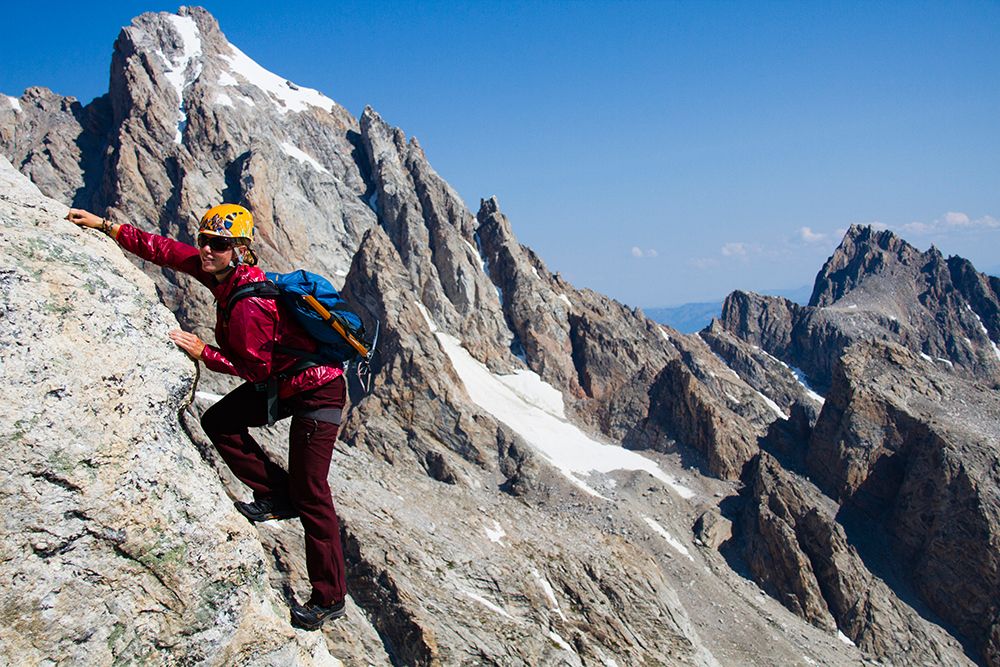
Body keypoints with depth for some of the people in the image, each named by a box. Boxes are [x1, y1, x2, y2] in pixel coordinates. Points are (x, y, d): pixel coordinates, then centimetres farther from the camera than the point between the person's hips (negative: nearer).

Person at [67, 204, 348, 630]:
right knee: (218, 422, 5)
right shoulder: (223, 271, 0)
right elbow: (166, 250, 7)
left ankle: (330, 599, 2)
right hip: (280, 382, 10)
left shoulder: (249, 304, -28)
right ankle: (278, 495, 11)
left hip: (317, 391, -10)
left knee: (309, 493, -8)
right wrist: (105, 227, 7)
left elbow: (257, 368, -22)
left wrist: (204, 353, -17)